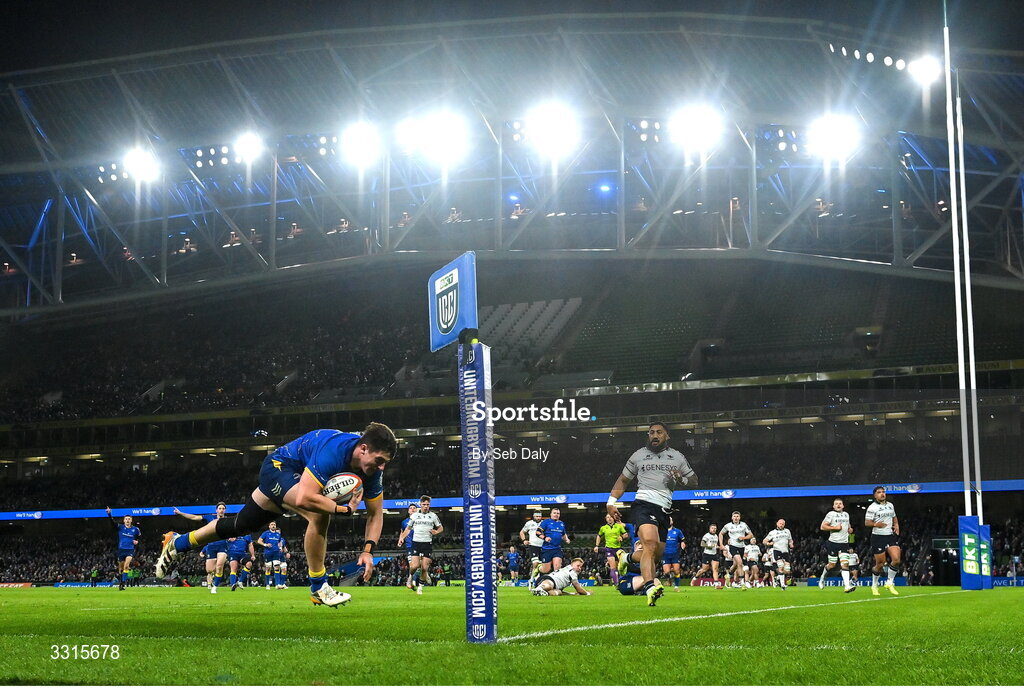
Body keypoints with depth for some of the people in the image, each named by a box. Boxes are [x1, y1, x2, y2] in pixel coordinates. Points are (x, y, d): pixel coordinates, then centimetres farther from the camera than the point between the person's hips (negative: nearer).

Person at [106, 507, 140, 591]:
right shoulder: (120, 527, 1)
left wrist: (137, 541, -2)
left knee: (126, 565, -23)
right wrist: (109, 514, -27)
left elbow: (140, 536, 19)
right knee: (121, 568, 9)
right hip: (121, 550, 1)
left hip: (130, 550, -1)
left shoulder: (135, 529, 2)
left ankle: (123, 582, -23)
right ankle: (120, 582, 25)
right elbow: (113, 522, -11)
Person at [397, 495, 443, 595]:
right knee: (415, 566, -14)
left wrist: (436, 532, -6)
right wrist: (402, 537, 1)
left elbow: (441, 528, 16)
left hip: (428, 543, 0)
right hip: (416, 542, 0)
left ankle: (420, 586, 11)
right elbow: (408, 528, 17)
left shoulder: (433, 516, 7)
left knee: (424, 568, -6)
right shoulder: (414, 515, 8)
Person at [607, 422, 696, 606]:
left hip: (664, 510, 4)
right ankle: (650, 587, -37)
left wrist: (681, 479, 0)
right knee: (650, 543, -27)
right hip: (643, 506, -4)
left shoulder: (677, 457, 17)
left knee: (656, 554, 6)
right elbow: (623, 480, 21)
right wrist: (611, 502, 9)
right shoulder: (638, 456, 13)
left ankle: (628, 558, 38)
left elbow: (693, 480, 23)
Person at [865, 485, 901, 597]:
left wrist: (896, 525, 9)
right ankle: (874, 585, 21)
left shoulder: (890, 505, 14)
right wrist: (876, 524, -25)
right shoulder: (872, 507, -5)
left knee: (896, 559, -11)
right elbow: (867, 522, -8)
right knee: (880, 564, 0)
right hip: (878, 537, -5)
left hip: (891, 536, 5)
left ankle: (889, 583, 6)